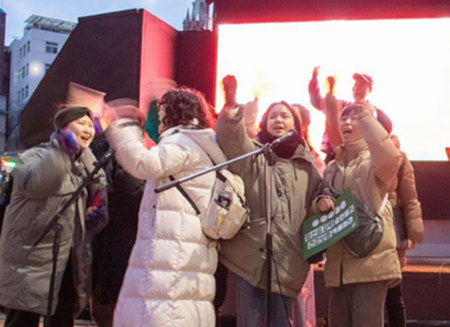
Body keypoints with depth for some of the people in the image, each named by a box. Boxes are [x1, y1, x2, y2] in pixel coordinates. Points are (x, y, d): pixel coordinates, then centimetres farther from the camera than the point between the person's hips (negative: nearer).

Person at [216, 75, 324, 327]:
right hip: (251, 254, -2)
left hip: (288, 258, 2)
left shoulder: (307, 165, 14)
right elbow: (232, 141, -16)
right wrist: (231, 108, -33)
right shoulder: (252, 153, 5)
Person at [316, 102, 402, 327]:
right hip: (338, 263, 6)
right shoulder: (332, 167, 17)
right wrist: (319, 203, -2)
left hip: (371, 259, -6)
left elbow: (392, 157, -27)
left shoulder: (375, 160, -2)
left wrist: (366, 117, -20)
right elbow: (318, 201, 23)